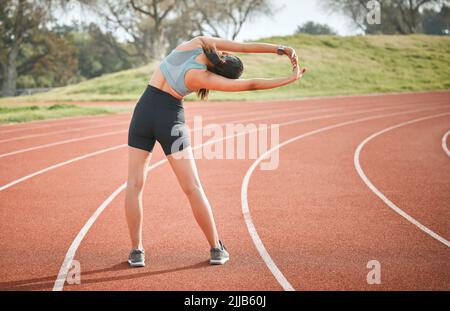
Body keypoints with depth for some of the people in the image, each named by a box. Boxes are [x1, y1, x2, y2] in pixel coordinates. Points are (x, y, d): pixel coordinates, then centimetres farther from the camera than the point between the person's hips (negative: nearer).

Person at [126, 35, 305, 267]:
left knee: (134, 184, 6)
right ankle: (216, 249, 11)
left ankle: (136, 251, 3)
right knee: (192, 188, 4)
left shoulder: (199, 42, -5)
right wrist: (291, 78, -7)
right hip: (170, 119, -4)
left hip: (143, 110, 4)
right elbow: (250, 85, -13)